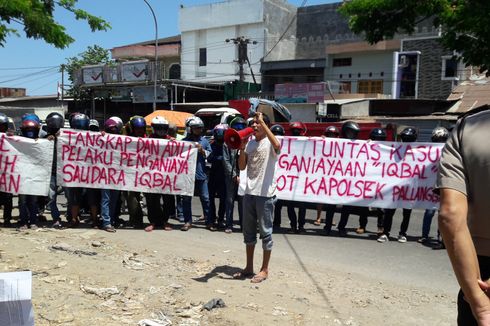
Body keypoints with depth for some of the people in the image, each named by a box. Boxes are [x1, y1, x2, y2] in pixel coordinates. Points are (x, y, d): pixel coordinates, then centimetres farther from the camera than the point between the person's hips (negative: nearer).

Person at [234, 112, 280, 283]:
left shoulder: (270, 143, -6)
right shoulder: (250, 143, 11)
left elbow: (277, 145, -32)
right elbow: (242, 167, 7)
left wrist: (262, 121, -26)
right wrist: (242, 147, -8)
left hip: (265, 194, -6)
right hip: (249, 192, 7)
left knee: (265, 232, 3)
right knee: (248, 231, 14)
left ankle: (264, 270, 14)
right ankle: (249, 267, 26)